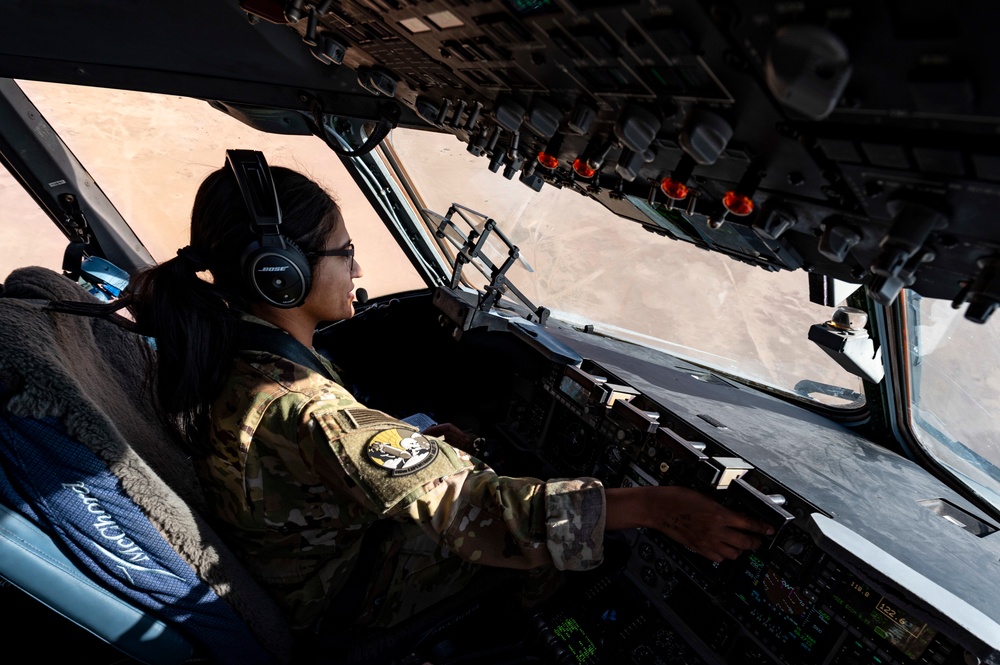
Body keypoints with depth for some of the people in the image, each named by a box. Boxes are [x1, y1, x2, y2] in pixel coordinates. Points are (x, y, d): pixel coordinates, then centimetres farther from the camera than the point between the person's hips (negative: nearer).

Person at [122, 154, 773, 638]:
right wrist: (657, 506, -38)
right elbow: (481, 509, -42)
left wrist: (417, 442, 0)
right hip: (334, 601, -7)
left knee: (450, 448, 13)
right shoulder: (308, 414, -40)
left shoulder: (221, 348, -11)